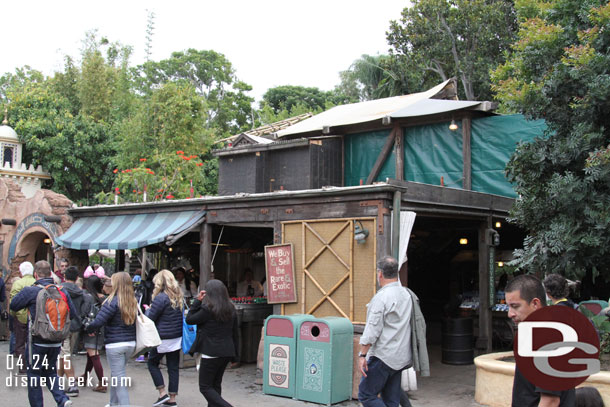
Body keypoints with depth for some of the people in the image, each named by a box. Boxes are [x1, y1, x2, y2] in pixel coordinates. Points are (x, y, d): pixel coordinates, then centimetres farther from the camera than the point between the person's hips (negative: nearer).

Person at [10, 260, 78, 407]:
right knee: (50, 372, 19)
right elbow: (74, 315, 1)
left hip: (37, 341, -4)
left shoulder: (30, 291, -14)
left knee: (34, 375, 9)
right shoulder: (62, 291, -2)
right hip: (56, 342, 4)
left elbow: (13, 306, 0)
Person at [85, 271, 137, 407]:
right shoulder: (133, 302, 4)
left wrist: (88, 328, -2)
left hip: (115, 344, -7)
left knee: (118, 377, 1)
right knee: (116, 374, 23)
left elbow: (98, 322, -19)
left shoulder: (113, 302, -16)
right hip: (131, 343, 7)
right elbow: (135, 322, 8)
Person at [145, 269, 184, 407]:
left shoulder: (161, 298, -16)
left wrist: (148, 310, 8)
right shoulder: (179, 296, 7)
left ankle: (162, 393, 7)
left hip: (163, 339, -7)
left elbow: (150, 318, -12)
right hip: (177, 338, 7)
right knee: (173, 367, 10)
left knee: (152, 363, 13)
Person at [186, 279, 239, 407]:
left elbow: (189, 319, -6)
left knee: (205, 387, 1)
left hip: (211, 353, -7)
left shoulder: (207, 310, -16)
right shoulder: (231, 309, 4)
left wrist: (197, 300, -4)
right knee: (216, 384, 19)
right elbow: (234, 332, 10)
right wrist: (234, 353, 17)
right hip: (227, 353, 7)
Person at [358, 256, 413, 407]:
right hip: (401, 357, 8)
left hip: (383, 357, -8)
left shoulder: (382, 297, -15)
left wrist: (362, 355, -14)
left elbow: (372, 329, -19)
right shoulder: (407, 294, 10)